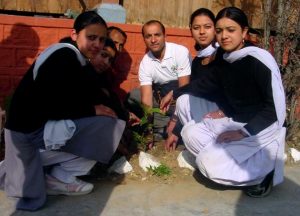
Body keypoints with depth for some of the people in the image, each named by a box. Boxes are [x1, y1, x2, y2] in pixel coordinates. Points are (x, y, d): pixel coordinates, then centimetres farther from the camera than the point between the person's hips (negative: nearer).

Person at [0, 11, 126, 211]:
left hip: (44, 126, 9)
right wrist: (91, 110, -14)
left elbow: (87, 97, 10)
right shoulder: (64, 57, -18)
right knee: (109, 125, -12)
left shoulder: (79, 61, 10)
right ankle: (61, 176, -1)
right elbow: (47, 106, -24)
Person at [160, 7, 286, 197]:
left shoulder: (260, 59, -19)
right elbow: (207, 84, 20)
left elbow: (277, 107, -21)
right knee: (190, 132, 3)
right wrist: (174, 93, 18)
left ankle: (263, 171, -6)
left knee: (208, 163, -20)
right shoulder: (226, 60, 4)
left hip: (262, 129, -8)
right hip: (234, 121, 8)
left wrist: (244, 132, -22)